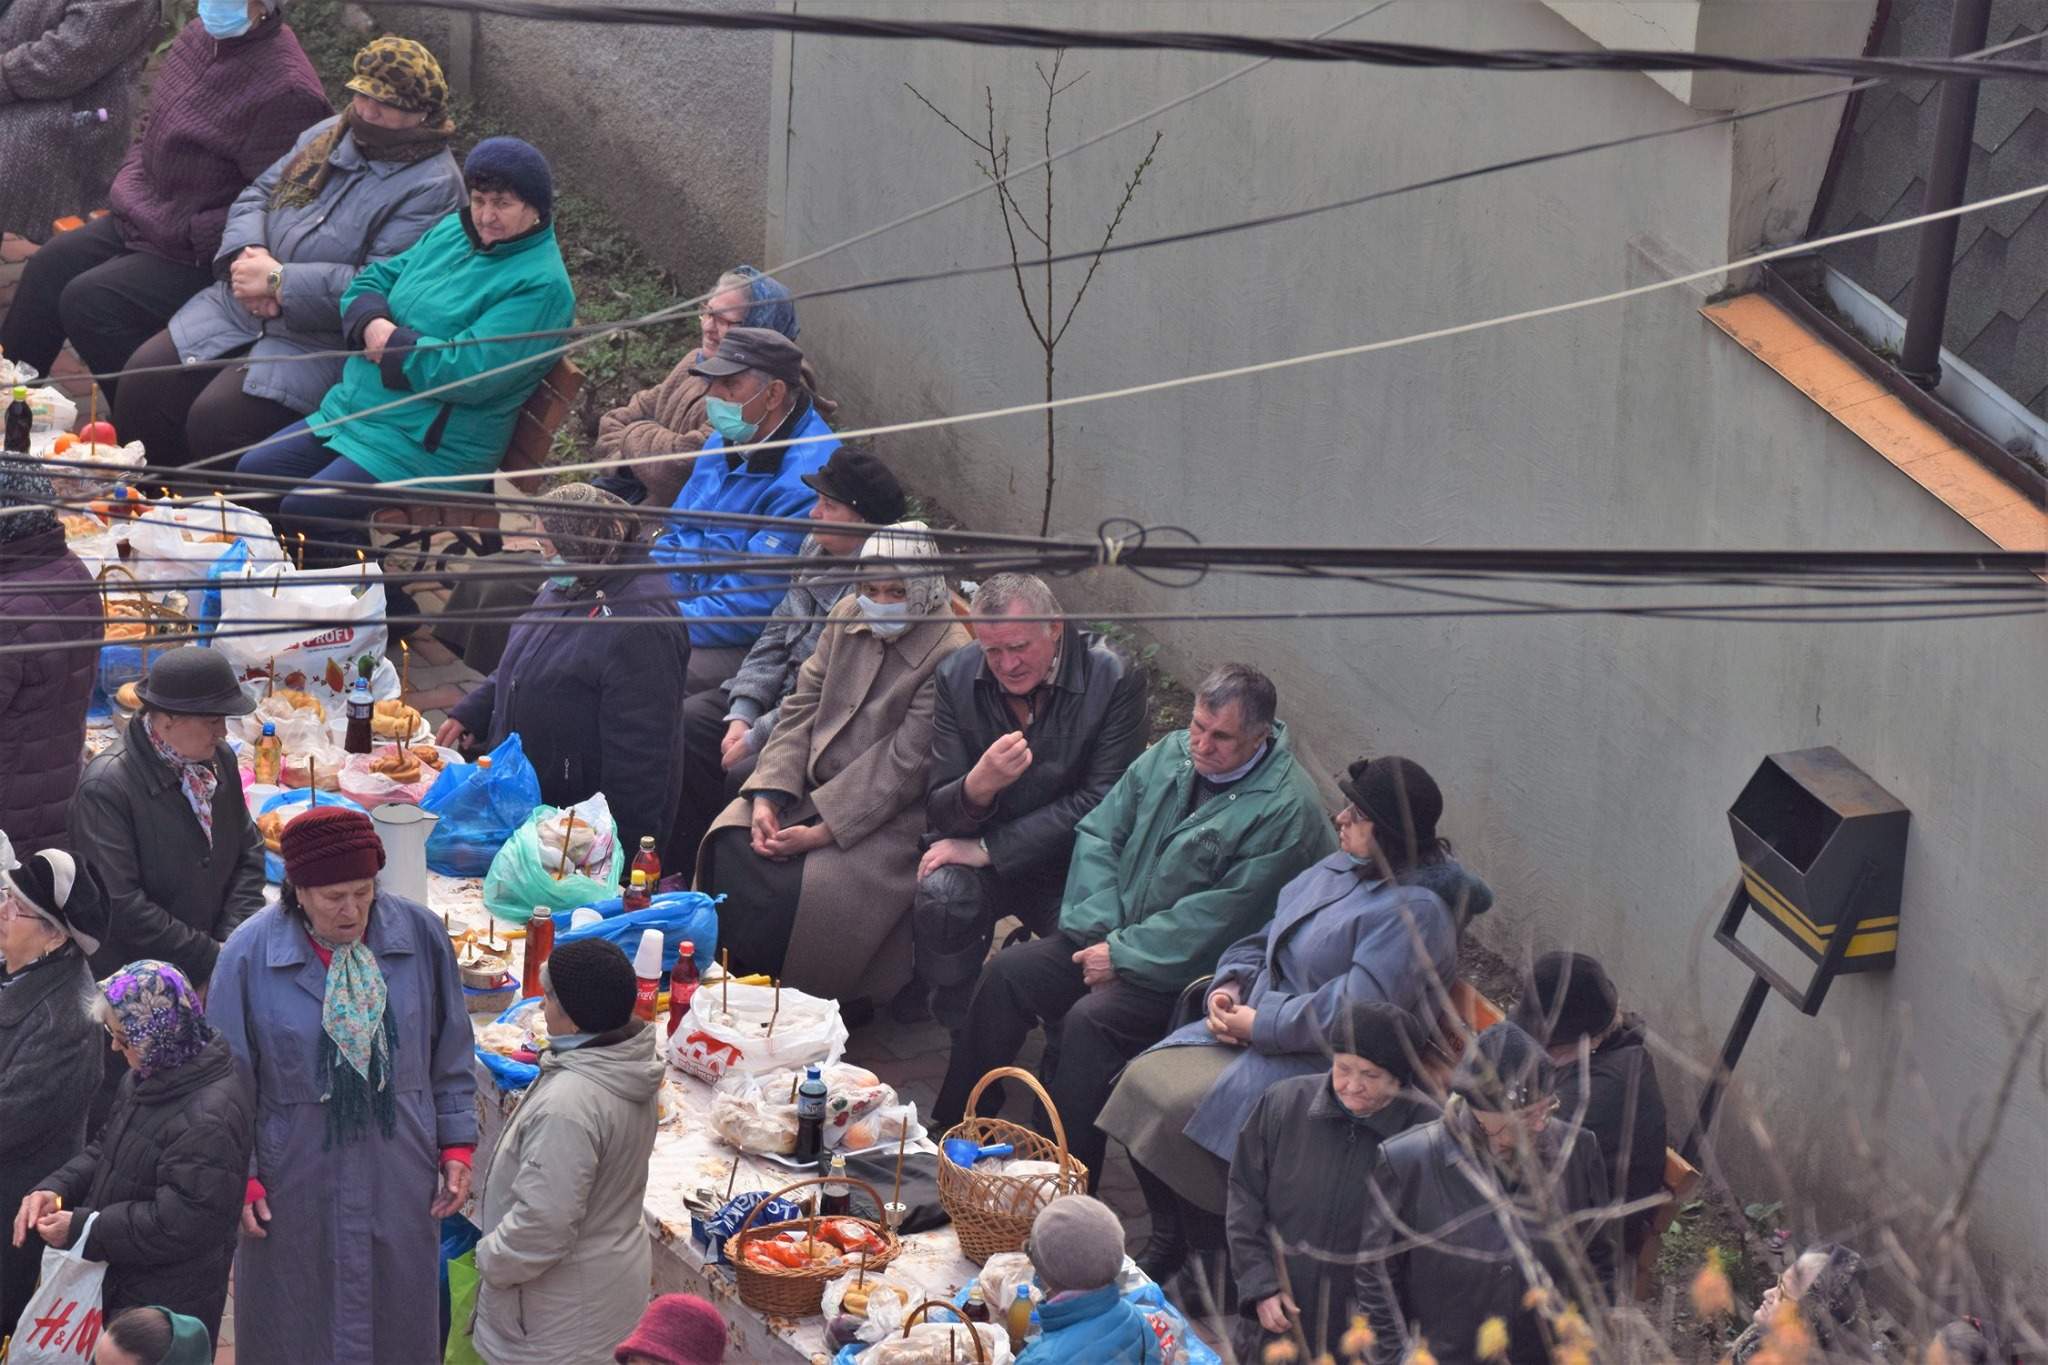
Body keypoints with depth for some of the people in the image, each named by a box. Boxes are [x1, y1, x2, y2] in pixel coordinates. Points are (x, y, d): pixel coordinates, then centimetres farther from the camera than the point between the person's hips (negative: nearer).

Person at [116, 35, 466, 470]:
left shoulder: (432, 188, -13)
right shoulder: (330, 135, 13)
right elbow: (256, 197, 16)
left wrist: (277, 281, -20)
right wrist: (246, 254, -7)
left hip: (323, 341, -8)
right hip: (240, 305, 8)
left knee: (215, 419, -27)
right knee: (145, 379, -9)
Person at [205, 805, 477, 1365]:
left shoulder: (420, 935, -6)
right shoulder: (250, 955, -12)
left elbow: (451, 1053, 6)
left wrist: (458, 1146, 4)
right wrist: (240, 1177, -5)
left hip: (398, 1178, 2)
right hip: (294, 1186, -2)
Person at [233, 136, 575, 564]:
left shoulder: (542, 286, -16)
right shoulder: (451, 232, 11)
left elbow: (468, 372, -24)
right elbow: (371, 281, 15)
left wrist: (392, 344, -13)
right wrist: (372, 324, -8)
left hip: (432, 446, -9)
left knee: (304, 512, -22)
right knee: (252, 472, 2)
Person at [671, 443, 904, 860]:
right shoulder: (817, 547, 6)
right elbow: (776, 637, 11)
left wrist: (756, 737, -18)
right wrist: (742, 715, -3)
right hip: (774, 695, 9)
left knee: (745, 773, -28)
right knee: (680, 725, -5)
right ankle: (682, 865, 1)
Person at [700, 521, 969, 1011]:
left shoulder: (949, 654, -18)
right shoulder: (848, 617, 4)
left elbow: (905, 766, -20)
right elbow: (801, 707, 4)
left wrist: (821, 831, -22)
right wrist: (767, 796, -10)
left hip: (890, 814, -7)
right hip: (812, 787, 7)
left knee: (801, 891, -26)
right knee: (731, 845, -13)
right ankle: (743, 981, 0)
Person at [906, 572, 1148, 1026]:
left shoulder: (1115, 679, -13)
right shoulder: (958, 677, -5)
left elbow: (1102, 802, -15)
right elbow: (939, 811, -5)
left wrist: (989, 849, -19)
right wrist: (978, 786, -31)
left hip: (1071, 864, -1)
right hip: (980, 857, 1)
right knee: (941, 896, -31)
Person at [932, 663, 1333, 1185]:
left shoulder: (1285, 809, -18)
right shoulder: (1170, 755, 5)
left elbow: (1219, 917, -20)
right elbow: (1099, 835, 9)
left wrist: (1123, 956, -18)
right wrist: (1099, 932, -6)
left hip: (1194, 971, -7)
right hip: (1115, 936, 7)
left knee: (1090, 1020, -30)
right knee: (1006, 973, -9)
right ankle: (955, 1132, -2)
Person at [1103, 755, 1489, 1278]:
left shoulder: (1415, 912, -18)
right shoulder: (1339, 869, 11)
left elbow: (1350, 1013, -25)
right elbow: (1263, 940, 20)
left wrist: (1258, 1024, -17)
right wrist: (1229, 988, 0)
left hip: (1328, 1066, -9)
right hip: (1258, 1032, 9)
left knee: (1188, 1110, -24)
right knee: (1148, 1077, -7)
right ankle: (1165, 1241, 3)